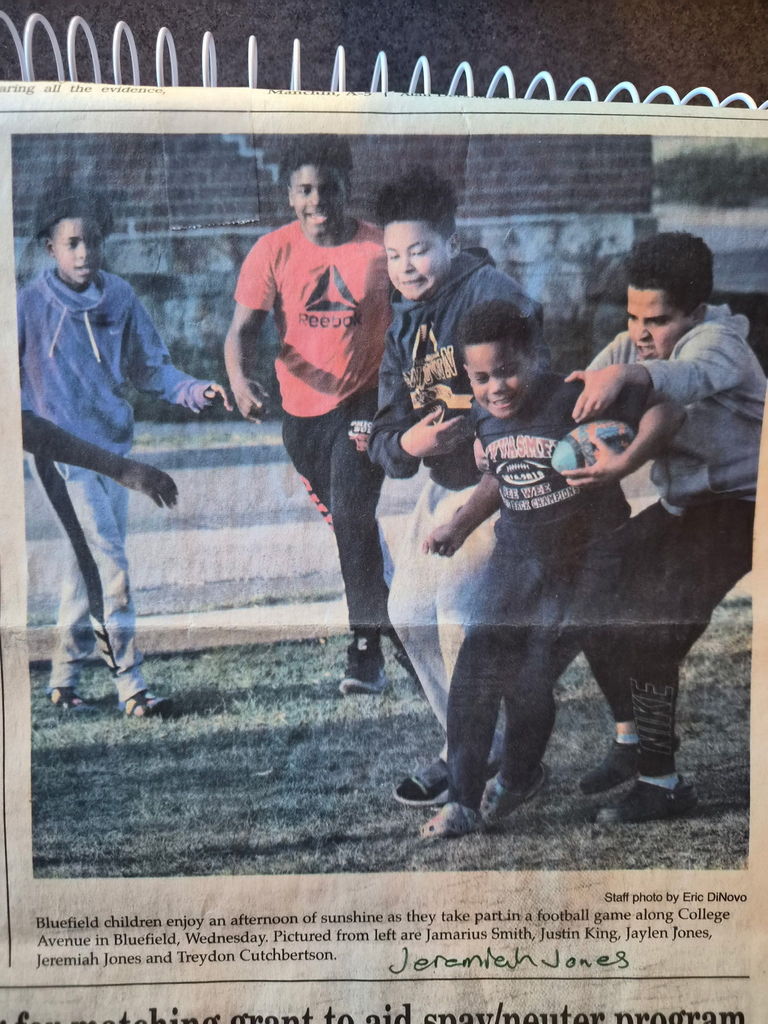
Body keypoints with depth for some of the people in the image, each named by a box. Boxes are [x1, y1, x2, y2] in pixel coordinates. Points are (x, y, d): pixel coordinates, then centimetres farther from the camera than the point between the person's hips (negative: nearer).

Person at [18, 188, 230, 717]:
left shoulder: (120, 297, 5)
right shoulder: (31, 303, -6)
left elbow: (149, 365, 12)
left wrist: (193, 391, -3)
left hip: (113, 445, 5)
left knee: (91, 565, 11)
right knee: (110, 565, -13)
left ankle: (64, 681, 26)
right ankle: (131, 685, -6)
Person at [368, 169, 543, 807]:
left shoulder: (492, 292, -15)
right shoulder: (402, 326, 9)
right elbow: (384, 438, 5)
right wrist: (405, 444, -18)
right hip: (442, 485, 9)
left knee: (459, 619, -16)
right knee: (409, 612, 12)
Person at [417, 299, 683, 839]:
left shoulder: (572, 398, -21)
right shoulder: (483, 416, 1)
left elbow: (667, 409, -21)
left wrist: (622, 464, -34)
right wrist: (460, 526, 10)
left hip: (582, 562, -5)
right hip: (515, 555, 6)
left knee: (530, 687, -2)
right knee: (474, 678, -4)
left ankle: (519, 779, 30)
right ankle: (463, 802, 11)